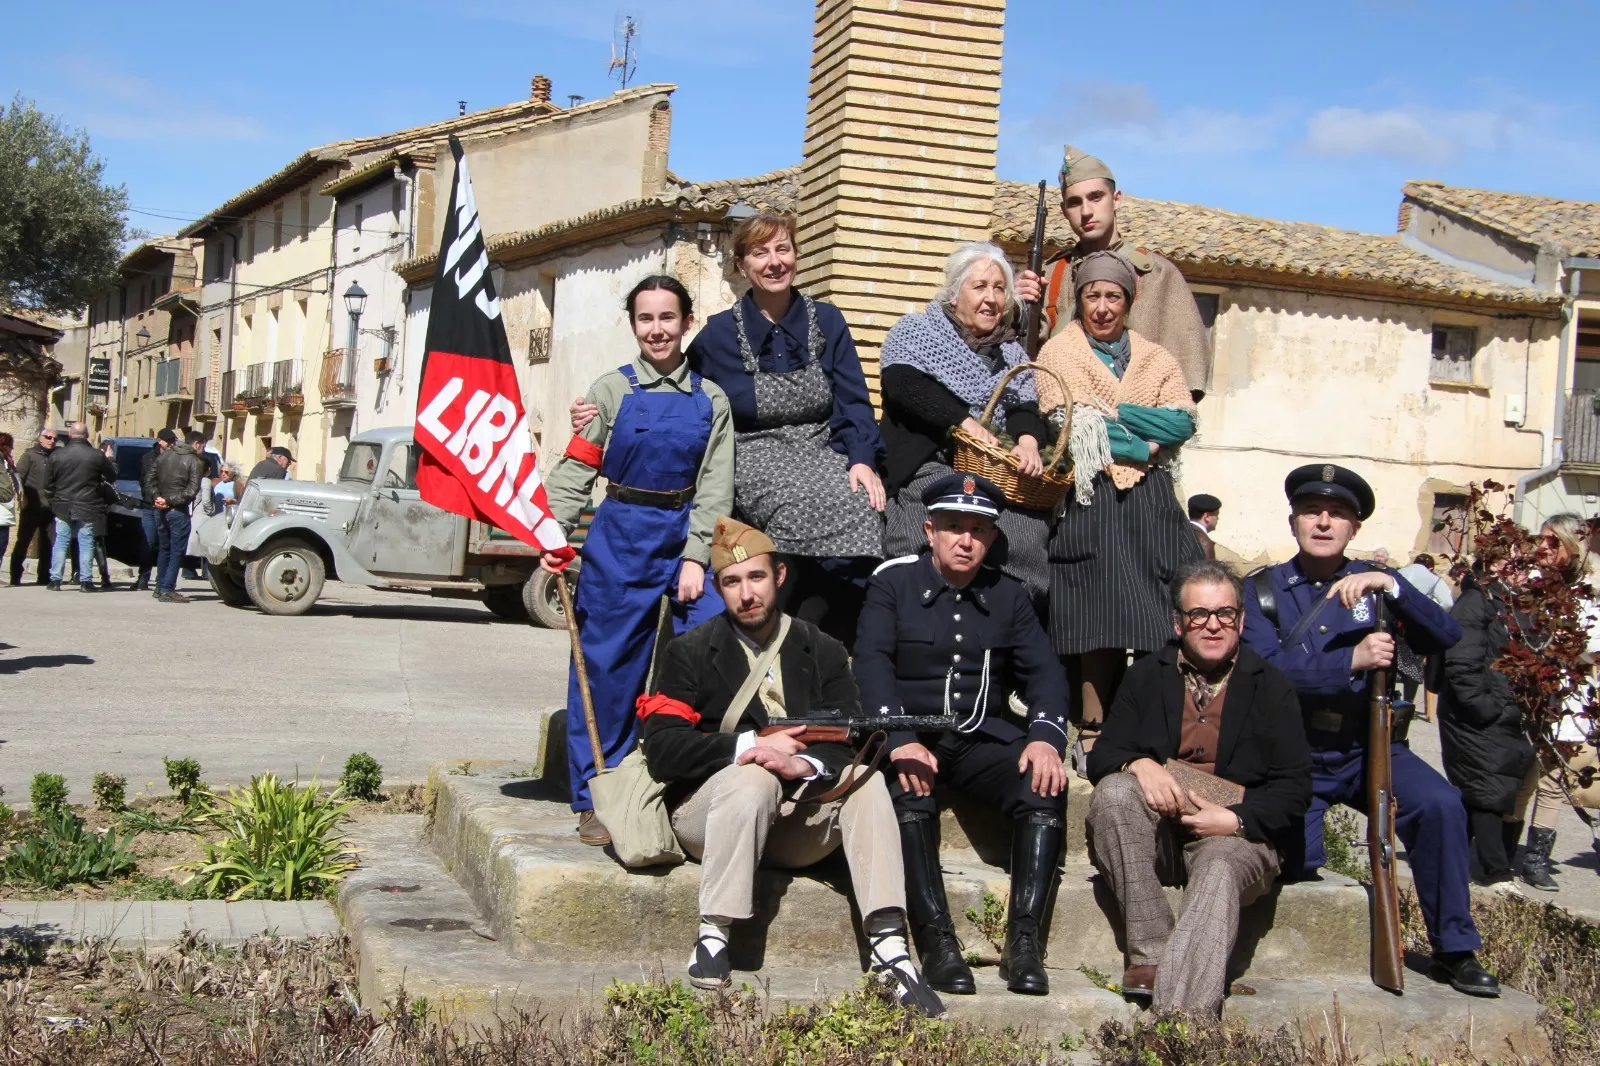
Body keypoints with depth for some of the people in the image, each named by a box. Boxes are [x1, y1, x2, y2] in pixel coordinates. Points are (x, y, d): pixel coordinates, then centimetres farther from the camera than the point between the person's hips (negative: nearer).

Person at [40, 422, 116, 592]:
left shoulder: (56, 455, -2)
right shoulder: (96, 456, -8)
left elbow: (47, 483, 3)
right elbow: (112, 477, 3)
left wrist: (52, 501, 16)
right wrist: (102, 485, 22)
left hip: (63, 508, 2)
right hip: (88, 508, -2)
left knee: (61, 543, 8)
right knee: (86, 544, 3)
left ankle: (55, 580, 8)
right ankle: (85, 581, 2)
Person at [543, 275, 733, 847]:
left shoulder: (710, 399, 7)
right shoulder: (612, 389, 3)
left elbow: (715, 484, 2)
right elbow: (576, 468, -2)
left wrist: (695, 558, -7)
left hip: (690, 539, 1)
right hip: (621, 538, -1)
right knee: (607, 669, 1)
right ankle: (594, 800, 12)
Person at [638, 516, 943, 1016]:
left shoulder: (821, 652, 11)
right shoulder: (691, 653, 4)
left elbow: (853, 741, -4)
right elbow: (661, 751, -9)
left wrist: (806, 765, -25)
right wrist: (747, 746, -18)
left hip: (796, 824, 3)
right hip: (707, 813, -2)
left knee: (865, 779, -25)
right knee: (754, 777, -34)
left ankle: (889, 949, -34)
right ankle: (712, 938, -31)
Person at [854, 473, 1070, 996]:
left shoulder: (1009, 594, 14)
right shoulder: (893, 582, 5)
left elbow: (1043, 670, 5)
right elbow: (872, 664, -8)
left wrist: (1045, 736, -17)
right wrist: (900, 740, -25)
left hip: (985, 737, 3)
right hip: (913, 736, -3)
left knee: (1047, 785, -26)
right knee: (909, 790, -35)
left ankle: (1025, 939, -26)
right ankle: (936, 939, -32)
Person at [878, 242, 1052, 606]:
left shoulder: (1011, 353, 23)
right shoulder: (917, 331, 10)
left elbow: (1025, 407, 9)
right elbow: (902, 384, -8)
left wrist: (1028, 441, -15)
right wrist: (965, 422, -18)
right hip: (926, 465, -4)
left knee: (1029, 528, -22)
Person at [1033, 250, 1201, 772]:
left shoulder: (1155, 359, 19)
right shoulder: (1057, 353, 8)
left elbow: (1184, 421, 4)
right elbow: (1067, 426, -6)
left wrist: (1110, 415, -8)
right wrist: (1143, 442, -7)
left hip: (1149, 501, 3)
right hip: (1088, 501, -3)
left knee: (1151, 619, -4)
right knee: (1097, 616, -9)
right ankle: (1094, 730, -6)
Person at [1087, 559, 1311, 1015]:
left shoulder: (1270, 686, 10)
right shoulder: (1146, 676, 15)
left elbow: (1295, 788, 4)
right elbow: (1102, 756, 8)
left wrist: (1236, 819, -15)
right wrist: (1138, 764, -16)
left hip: (1236, 835, -2)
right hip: (1155, 832, 2)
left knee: (1217, 872, -36)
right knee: (1113, 791, -29)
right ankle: (1149, 955, -32)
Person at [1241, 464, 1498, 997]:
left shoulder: (1373, 582, 7)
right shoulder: (1263, 588, 1)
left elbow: (1446, 637, -6)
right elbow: (1267, 667, -15)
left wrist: (1389, 586, -20)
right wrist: (1353, 661, -23)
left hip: (1367, 749, 2)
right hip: (1295, 755, -1)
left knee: (1438, 802, -24)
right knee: (1297, 864, -21)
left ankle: (1455, 951, -10)